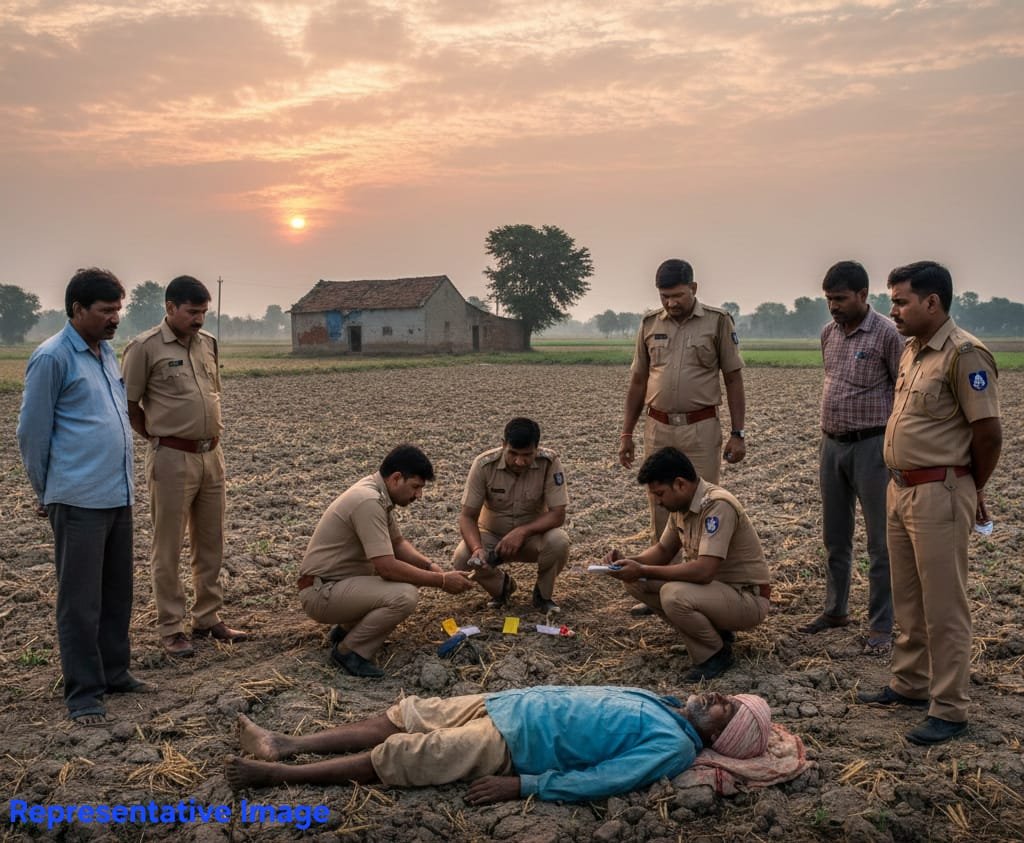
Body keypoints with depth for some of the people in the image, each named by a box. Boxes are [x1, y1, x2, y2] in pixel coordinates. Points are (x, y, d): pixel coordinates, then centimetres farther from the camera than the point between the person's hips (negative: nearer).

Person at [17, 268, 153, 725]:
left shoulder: (107, 352, 13)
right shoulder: (52, 358, -11)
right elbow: (31, 432, -6)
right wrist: (46, 493, 3)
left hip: (119, 494, 8)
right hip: (79, 499, -7)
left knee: (117, 593, 15)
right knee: (81, 601, 1)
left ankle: (115, 673, 27)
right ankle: (83, 693, 10)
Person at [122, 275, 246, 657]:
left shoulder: (208, 343, 9)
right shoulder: (145, 347, -9)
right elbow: (129, 405, -5)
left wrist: (212, 435, 12)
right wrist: (158, 439, -2)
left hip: (212, 455, 6)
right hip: (172, 459, -6)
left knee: (210, 543, 13)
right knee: (168, 547, 3)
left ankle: (208, 618, 25)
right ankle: (171, 629, 13)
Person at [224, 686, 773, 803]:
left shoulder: (673, 746, -13)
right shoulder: (658, 703, 13)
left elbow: (596, 780, -21)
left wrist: (519, 786, -25)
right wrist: (526, 696, 19)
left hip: (508, 744, -8)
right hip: (509, 702, 8)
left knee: (392, 757, -10)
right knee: (404, 715, 6)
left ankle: (275, 775, 1)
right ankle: (287, 745, 14)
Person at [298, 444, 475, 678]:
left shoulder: (377, 494, 6)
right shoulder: (368, 501, -25)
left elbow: (398, 543, 16)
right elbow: (388, 568, -28)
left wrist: (430, 566, -2)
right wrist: (442, 581, -20)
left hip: (341, 581, 10)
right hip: (321, 592, -10)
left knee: (412, 572, 10)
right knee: (404, 595, -27)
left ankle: (348, 629, 13)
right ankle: (349, 650, -8)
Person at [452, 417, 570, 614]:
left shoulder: (550, 463, -22)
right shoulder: (484, 464, -22)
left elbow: (558, 515, -21)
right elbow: (467, 516, -18)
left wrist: (522, 531, -35)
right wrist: (477, 549, -37)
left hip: (532, 535, 0)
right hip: (492, 535, 1)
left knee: (558, 542, -32)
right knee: (462, 558, -29)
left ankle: (543, 594, -1)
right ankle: (502, 586, 5)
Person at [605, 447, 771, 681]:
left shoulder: (718, 506, -26)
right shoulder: (681, 504, 1)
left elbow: (704, 571, -34)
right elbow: (663, 550, 13)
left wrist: (643, 570, -28)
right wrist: (629, 562, -7)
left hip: (748, 598, -9)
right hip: (714, 585, 9)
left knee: (674, 595, -34)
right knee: (636, 581, -3)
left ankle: (715, 654, -6)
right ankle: (713, 630, 6)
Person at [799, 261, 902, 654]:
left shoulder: (886, 334, -11)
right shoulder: (829, 332, 8)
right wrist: (825, 444, 17)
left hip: (871, 445, -6)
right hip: (832, 445, 7)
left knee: (880, 541, 1)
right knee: (835, 537, 15)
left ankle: (881, 627, 10)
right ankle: (836, 610, 29)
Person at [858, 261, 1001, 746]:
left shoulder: (964, 355, -16)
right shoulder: (912, 351, 11)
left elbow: (988, 433, -15)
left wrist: (971, 490, -2)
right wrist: (899, 483, 13)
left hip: (939, 496, -9)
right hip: (900, 489, 9)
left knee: (943, 607, 1)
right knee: (908, 600, 18)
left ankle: (949, 710, 12)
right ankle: (910, 684, 33)